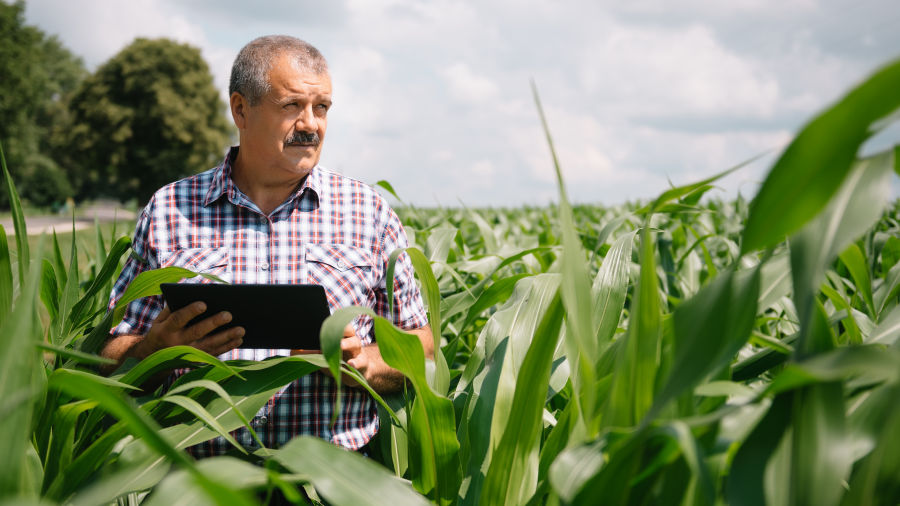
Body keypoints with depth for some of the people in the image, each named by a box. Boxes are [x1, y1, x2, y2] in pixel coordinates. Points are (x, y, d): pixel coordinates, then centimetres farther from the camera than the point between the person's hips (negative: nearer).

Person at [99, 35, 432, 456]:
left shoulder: (370, 212, 11)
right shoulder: (167, 211, 10)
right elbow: (113, 355, 11)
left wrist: (364, 363, -8)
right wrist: (157, 349, -11)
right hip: (198, 478, 0)